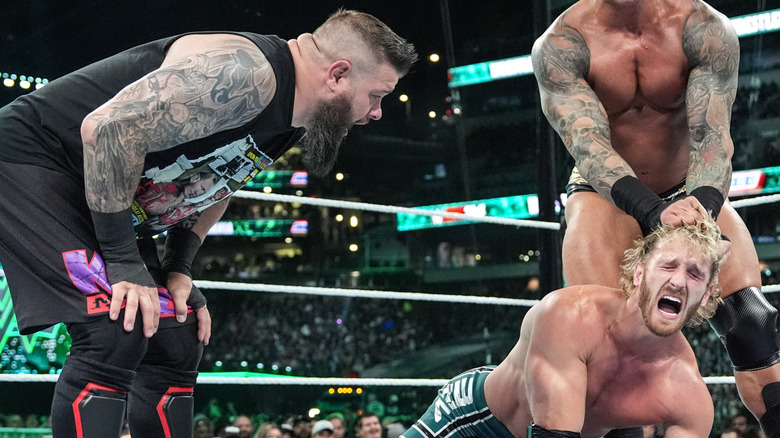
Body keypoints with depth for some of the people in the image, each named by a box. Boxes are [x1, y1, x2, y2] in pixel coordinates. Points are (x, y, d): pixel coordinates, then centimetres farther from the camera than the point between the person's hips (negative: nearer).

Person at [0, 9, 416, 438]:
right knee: (117, 333, -24)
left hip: (103, 205, 10)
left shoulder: (290, 127, 6)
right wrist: (123, 261, -26)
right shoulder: (246, 73, -27)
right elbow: (107, 128, -32)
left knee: (175, 345, 6)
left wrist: (176, 269, 4)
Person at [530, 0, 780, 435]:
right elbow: (587, 146, -32)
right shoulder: (560, 45, -21)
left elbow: (712, 135, -27)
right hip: (608, 195, -1)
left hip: (693, 191, 1)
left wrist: (702, 203, -49)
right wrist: (654, 211, -49)